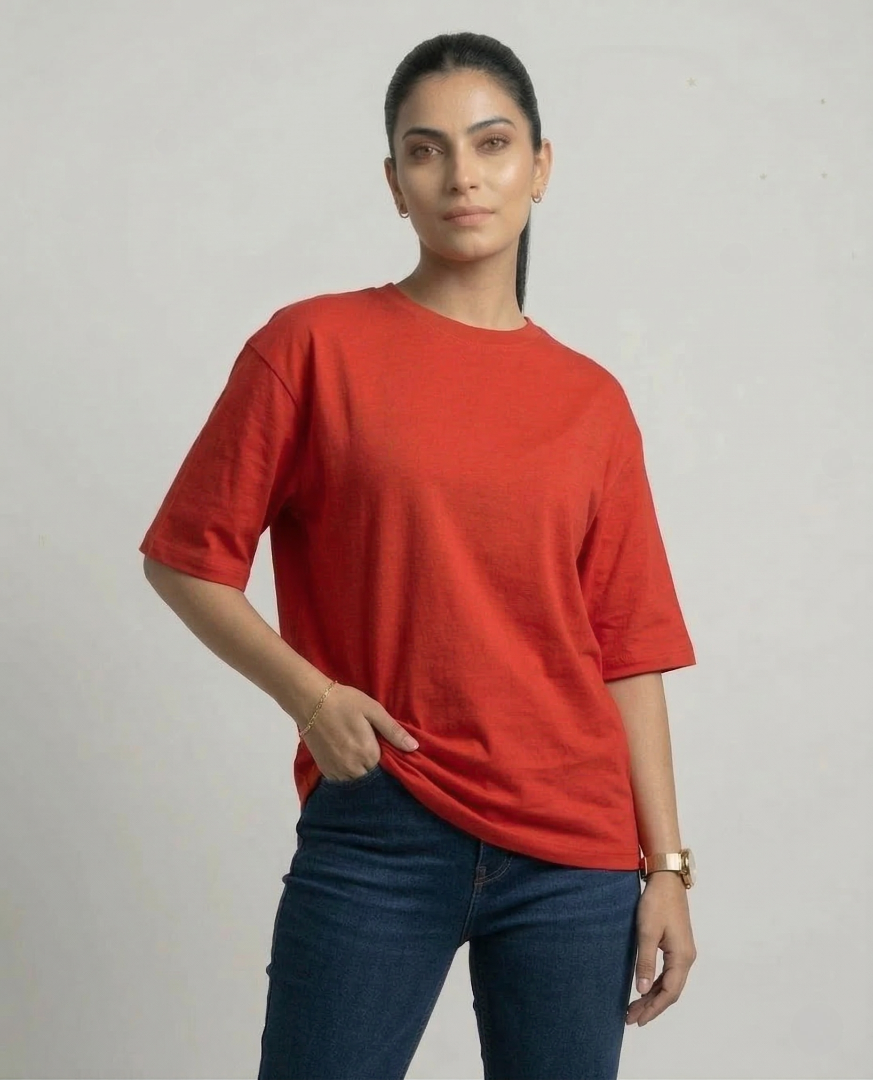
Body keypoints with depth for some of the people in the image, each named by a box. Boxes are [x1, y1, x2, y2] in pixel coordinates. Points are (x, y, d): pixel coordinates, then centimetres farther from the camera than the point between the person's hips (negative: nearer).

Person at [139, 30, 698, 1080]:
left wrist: (667, 865, 5)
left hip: (575, 851, 3)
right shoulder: (313, 345, -1)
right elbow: (188, 558, 1)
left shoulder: (591, 400, 7)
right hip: (375, 830, -2)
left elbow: (627, 651, 7)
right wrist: (307, 692, -13)